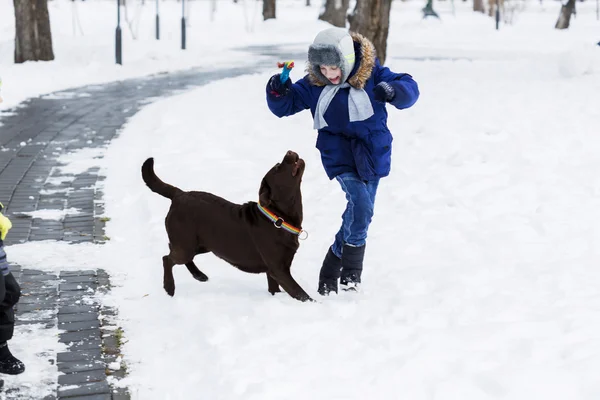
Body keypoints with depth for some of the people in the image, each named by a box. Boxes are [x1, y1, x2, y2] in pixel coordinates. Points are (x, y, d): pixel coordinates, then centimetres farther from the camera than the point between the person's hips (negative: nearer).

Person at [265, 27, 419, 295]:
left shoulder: (372, 74, -11)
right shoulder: (313, 84, -6)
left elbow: (410, 89, -12)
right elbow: (284, 106, 1)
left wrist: (393, 90, -35)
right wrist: (278, 91, -21)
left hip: (373, 153, 2)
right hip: (339, 155, -2)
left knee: (358, 215, 10)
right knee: (361, 206, -24)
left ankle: (331, 271, 30)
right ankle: (351, 272, -8)